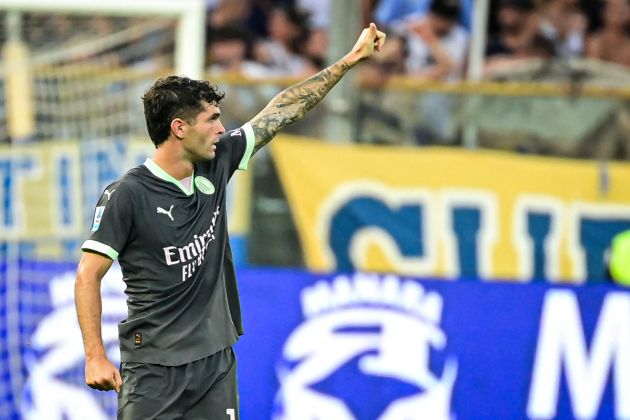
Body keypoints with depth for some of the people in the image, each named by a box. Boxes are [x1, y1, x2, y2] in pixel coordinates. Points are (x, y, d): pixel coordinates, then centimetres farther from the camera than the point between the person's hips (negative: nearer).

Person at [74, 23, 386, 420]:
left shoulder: (215, 165, 5)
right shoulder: (128, 194, -12)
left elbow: (281, 111, 13)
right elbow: (89, 275, -10)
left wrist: (352, 58, 16)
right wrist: (95, 357, -18)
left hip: (216, 359, 6)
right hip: (153, 368, -6)